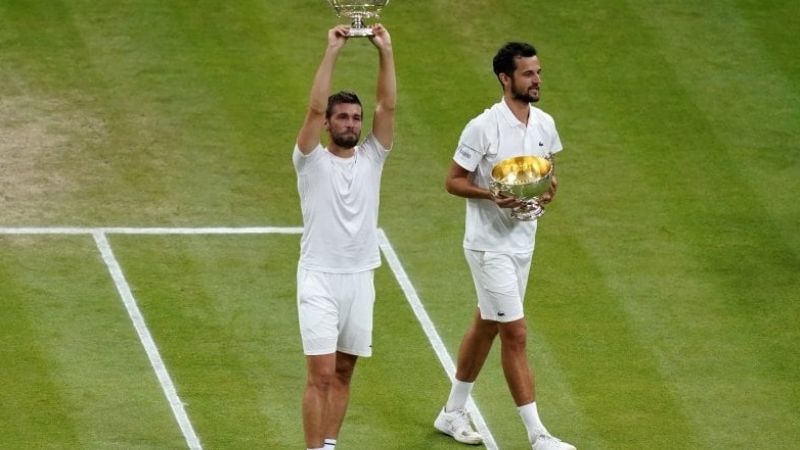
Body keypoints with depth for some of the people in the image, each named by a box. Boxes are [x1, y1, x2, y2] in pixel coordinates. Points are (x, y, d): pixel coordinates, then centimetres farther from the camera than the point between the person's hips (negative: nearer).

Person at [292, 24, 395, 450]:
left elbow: (387, 107, -3)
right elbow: (314, 109, -16)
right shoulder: (312, 161, -3)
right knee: (321, 373, -10)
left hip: (360, 277, 4)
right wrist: (331, 53, -20)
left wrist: (386, 52, -12)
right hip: (319, 277, -4)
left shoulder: (371, 158, 7)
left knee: (343, 373, 10)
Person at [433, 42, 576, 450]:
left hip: (522, 243, 7)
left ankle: (453, 413, 33)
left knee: (485, 326, 18)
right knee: (515, 335, -7)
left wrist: (549, 187, -6)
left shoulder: (544, 125, 3)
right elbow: (454, 181, -11)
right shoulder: (483, 128, -18)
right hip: (489, 244, -7)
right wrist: (492, 195, -27)